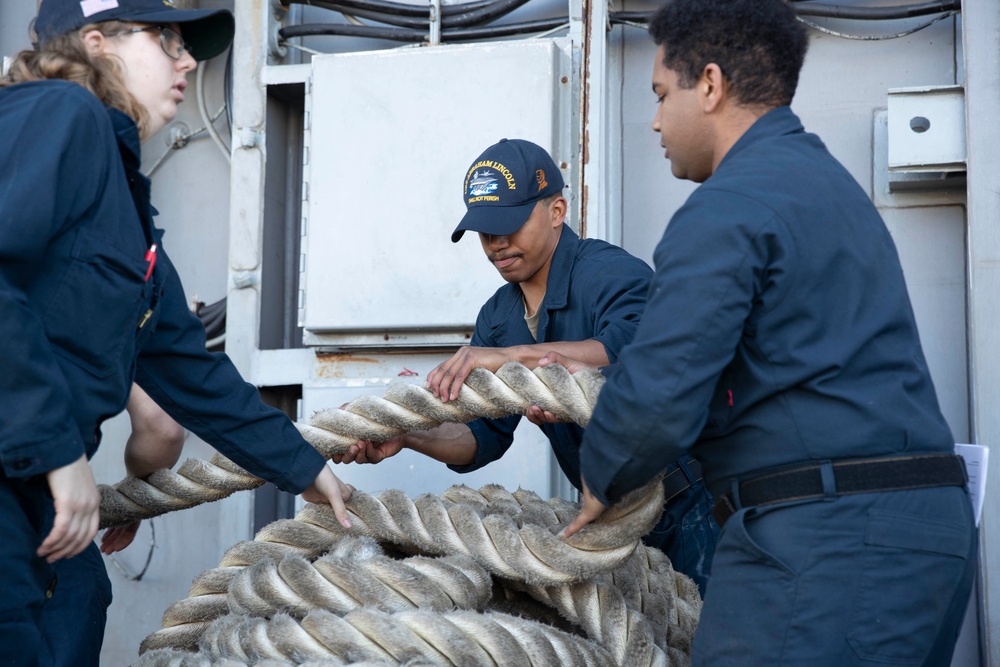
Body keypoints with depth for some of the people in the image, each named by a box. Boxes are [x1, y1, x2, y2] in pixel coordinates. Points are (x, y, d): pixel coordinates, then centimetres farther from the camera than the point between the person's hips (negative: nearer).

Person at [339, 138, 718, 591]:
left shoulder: (611, 274, -17)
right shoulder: (497, 318, 7)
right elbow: (483, 436, 0)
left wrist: (516, 355, -44)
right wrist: (407, 436, -19)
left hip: (688, 503, -7)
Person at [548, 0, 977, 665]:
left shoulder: (728, 208, -11)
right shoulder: (829, 180, 22)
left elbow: (660, 400, -19)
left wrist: (601, 481, 2)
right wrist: (591, 378, 30)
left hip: (824, 537, -10)